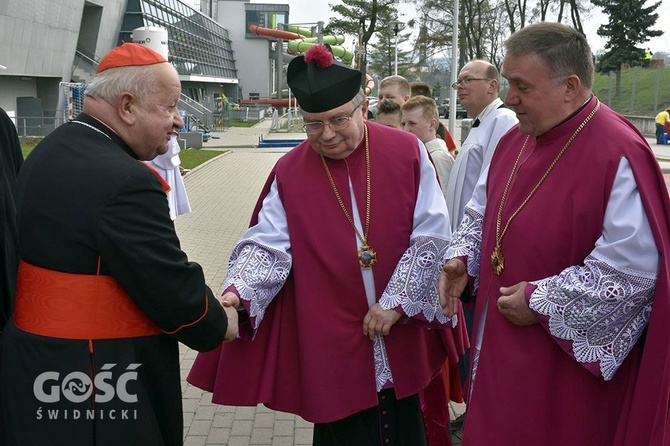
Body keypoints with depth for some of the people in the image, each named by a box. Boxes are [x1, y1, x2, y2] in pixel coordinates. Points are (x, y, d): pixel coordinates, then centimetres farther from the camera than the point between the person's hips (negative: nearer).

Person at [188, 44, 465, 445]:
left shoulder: (407, 152, -6)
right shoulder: (290, 172, -3)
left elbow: (432, 233, -7)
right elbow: (268, 244, -9)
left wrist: (396, 303, -12)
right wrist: (237, 292, -27)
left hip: (403, 336, 1)